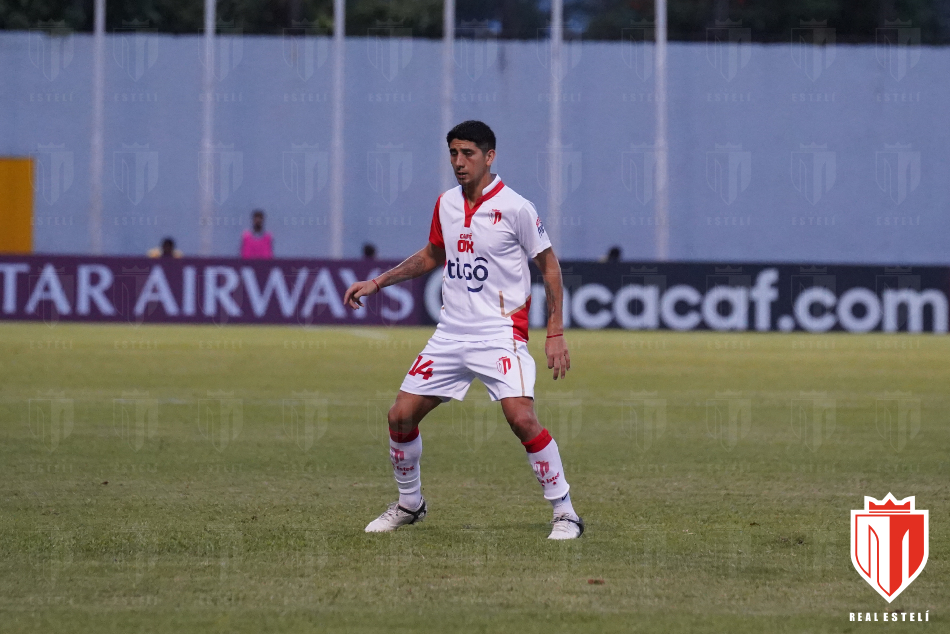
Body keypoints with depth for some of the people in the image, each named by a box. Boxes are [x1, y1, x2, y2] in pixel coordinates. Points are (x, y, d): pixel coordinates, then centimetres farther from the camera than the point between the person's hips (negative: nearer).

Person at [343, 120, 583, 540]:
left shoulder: (515, 208, -9)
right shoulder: (446, 204, 8)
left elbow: (549, 265, -3)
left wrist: (555, 333, -7)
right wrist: (377, 283, 20)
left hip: (501, 333, -6)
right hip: (451, 332, 6)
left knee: (521, 418, -23)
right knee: (401, 415, 2)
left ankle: (564, 513, -10)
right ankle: (409, 504, 24)